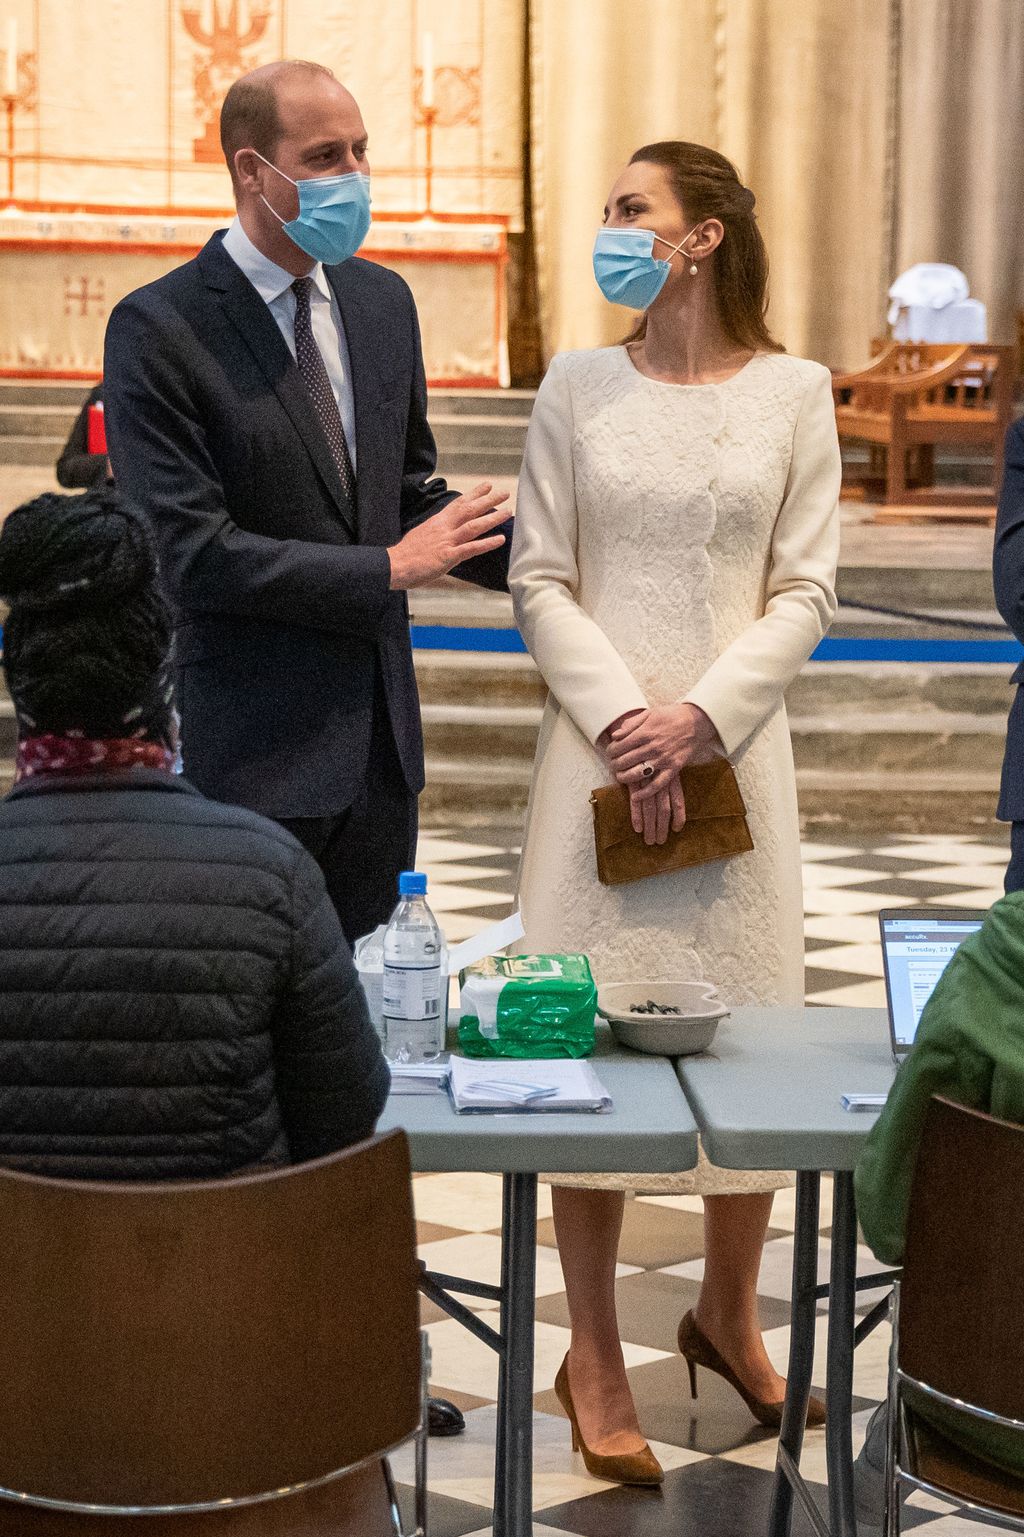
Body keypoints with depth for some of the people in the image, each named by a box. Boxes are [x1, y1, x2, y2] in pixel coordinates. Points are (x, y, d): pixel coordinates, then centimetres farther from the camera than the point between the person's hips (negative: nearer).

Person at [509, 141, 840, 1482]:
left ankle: (728, 1316, 28)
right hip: (600, 749, 0)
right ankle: (593, 1358, 12)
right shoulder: (577, 386, 5)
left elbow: (804, 592, 0)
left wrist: (701, 716, -12)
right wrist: (621, 719, -11)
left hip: (734, 750, 0)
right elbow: (540, 581, 2)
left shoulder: (793, 393, 3)